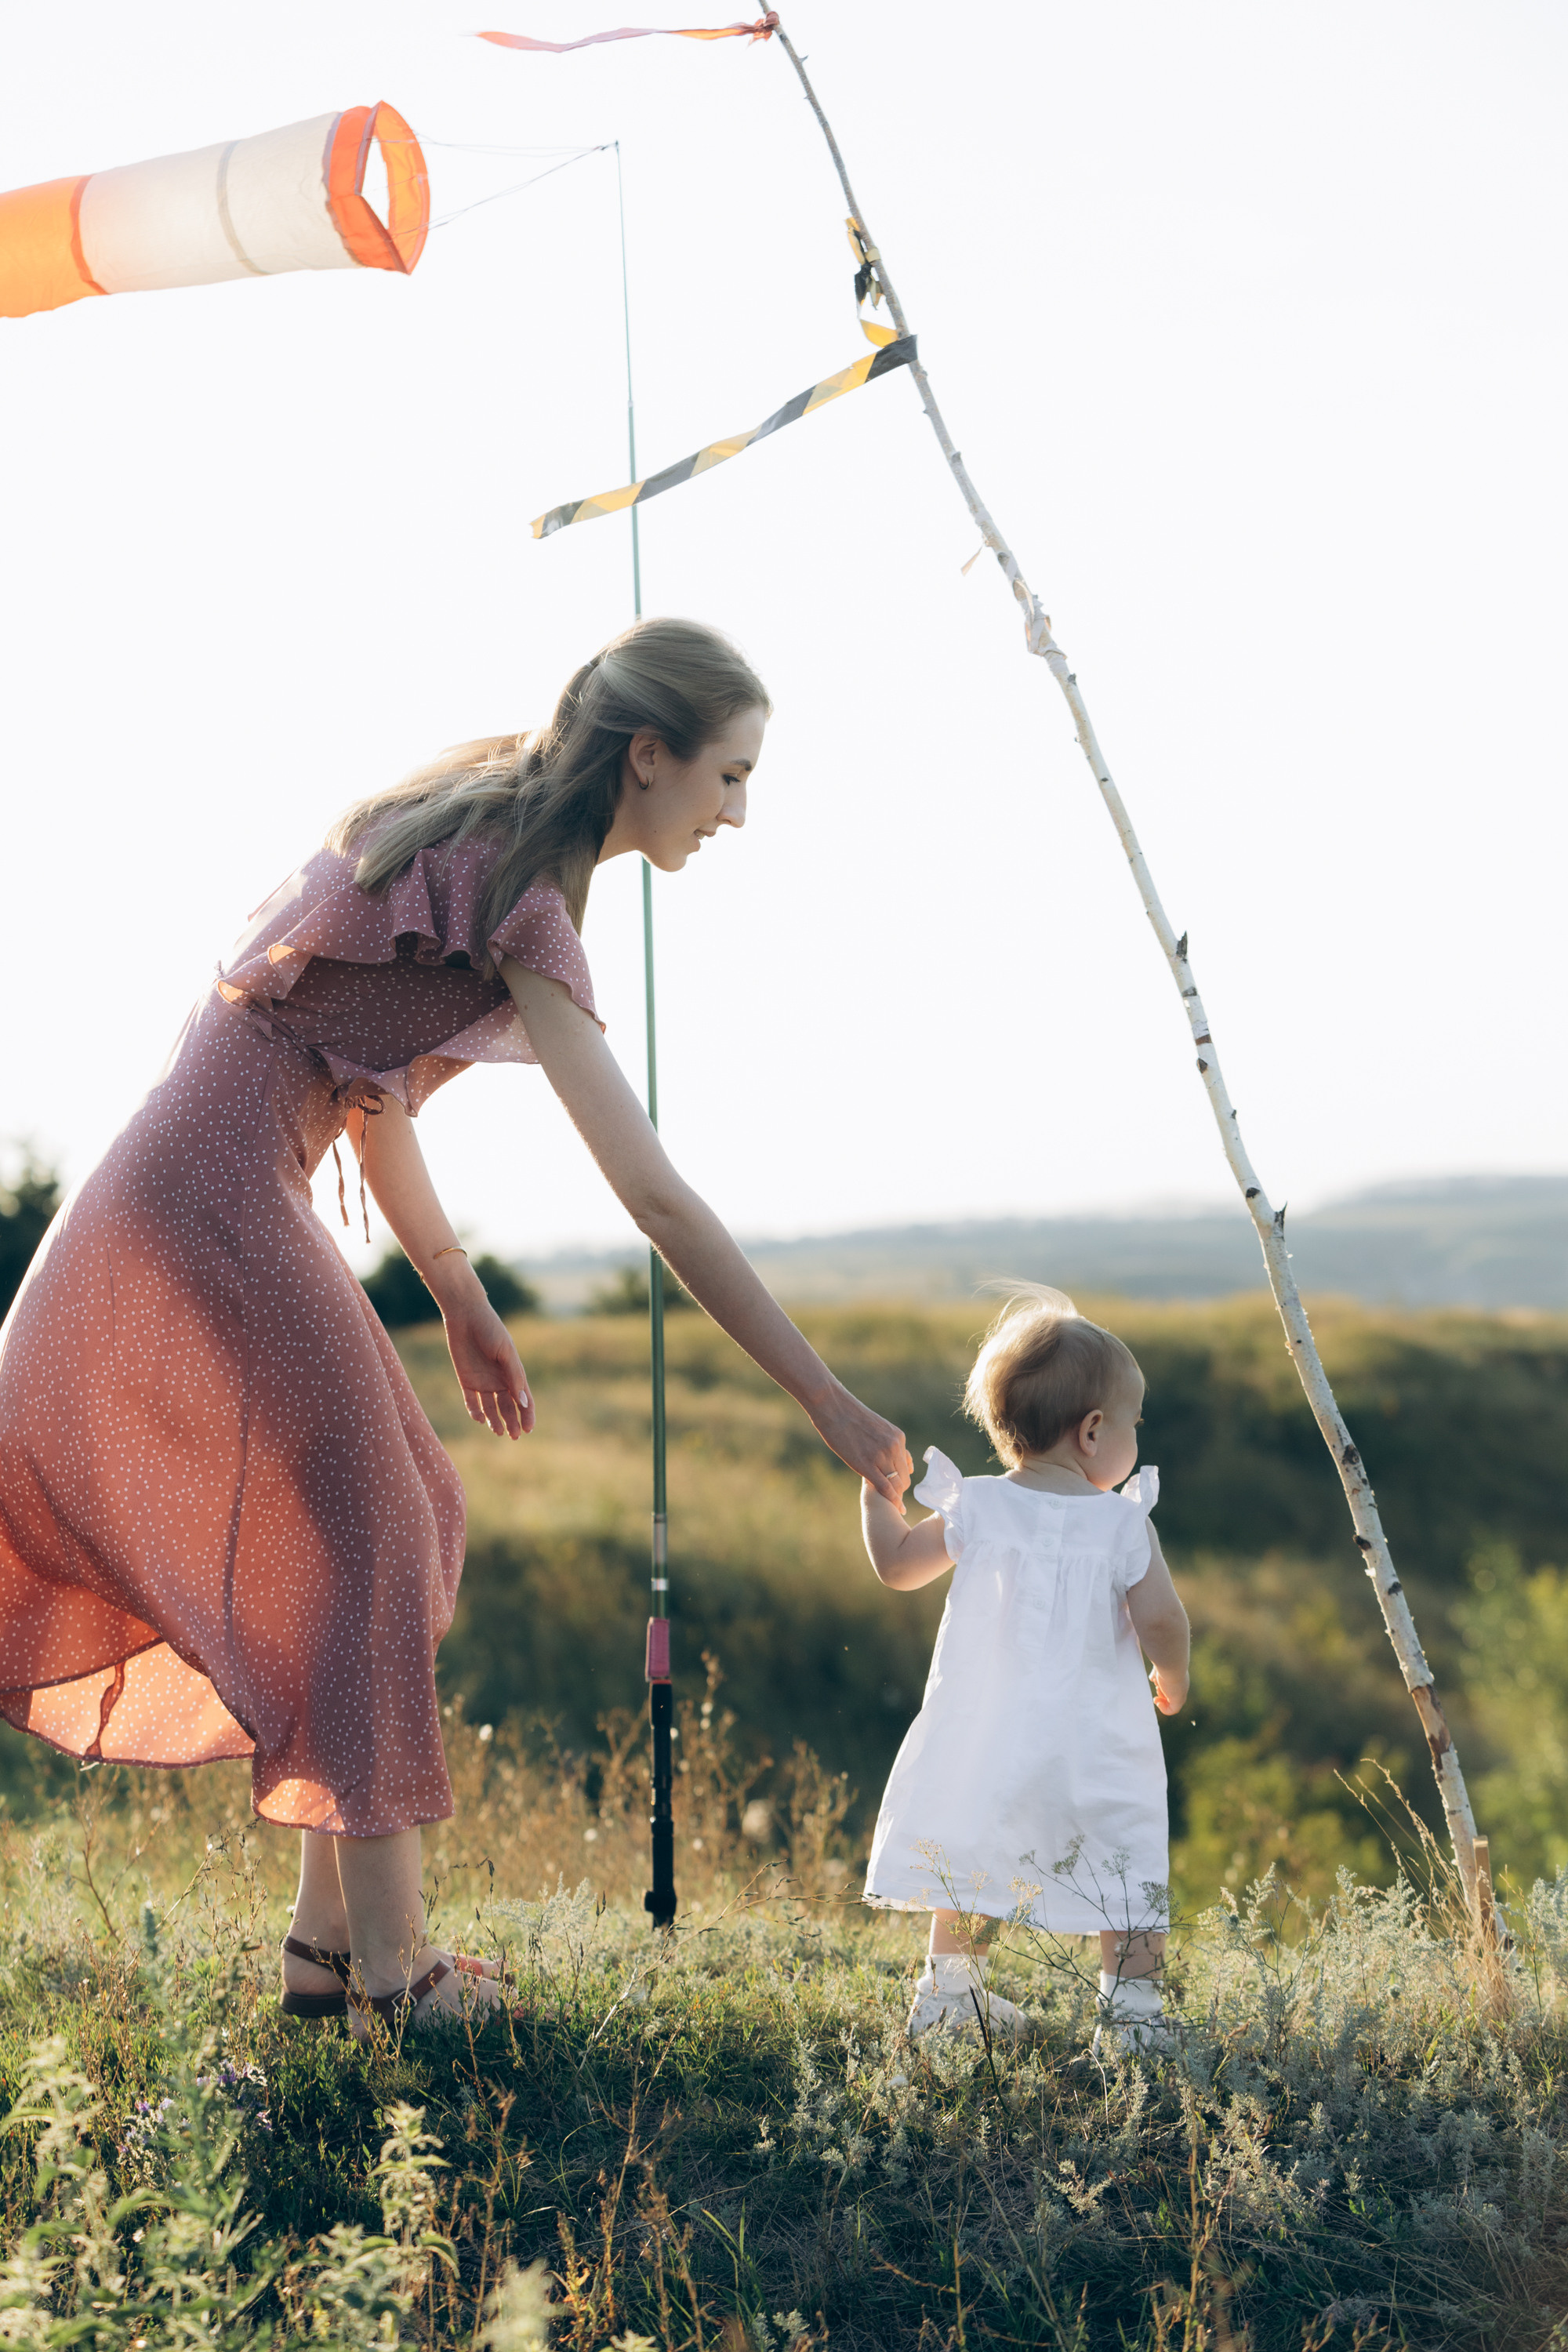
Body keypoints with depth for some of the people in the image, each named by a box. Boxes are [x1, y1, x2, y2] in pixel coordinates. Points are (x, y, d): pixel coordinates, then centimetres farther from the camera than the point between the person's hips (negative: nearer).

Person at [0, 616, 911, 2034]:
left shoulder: (458, 824, 12)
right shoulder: (519, 911, -16)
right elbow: (654, 1197, -21)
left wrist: (458, 1296, 18)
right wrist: (830, 1404, -18)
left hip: (175, 1209, 9)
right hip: (219, 1211, -9)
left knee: (399, 1529, 12)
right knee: (354, 1547, -3)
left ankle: (332, 1934, 14)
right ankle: (385, 1961, 1)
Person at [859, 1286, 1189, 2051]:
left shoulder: (976, 1509, -2)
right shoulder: (1123, 1523, -10)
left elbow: (896, 1567, 9)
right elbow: (1159, 1619, -15)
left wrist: (876, 1492, 22)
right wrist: (1172, 1679, 5)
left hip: (985, 1743, 4)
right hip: (1093, 1750, -4)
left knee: (969, 1859, 20)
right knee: (1128, 1871, 8)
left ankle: (948, 1993, 29)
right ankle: (1133, 2007, 6)